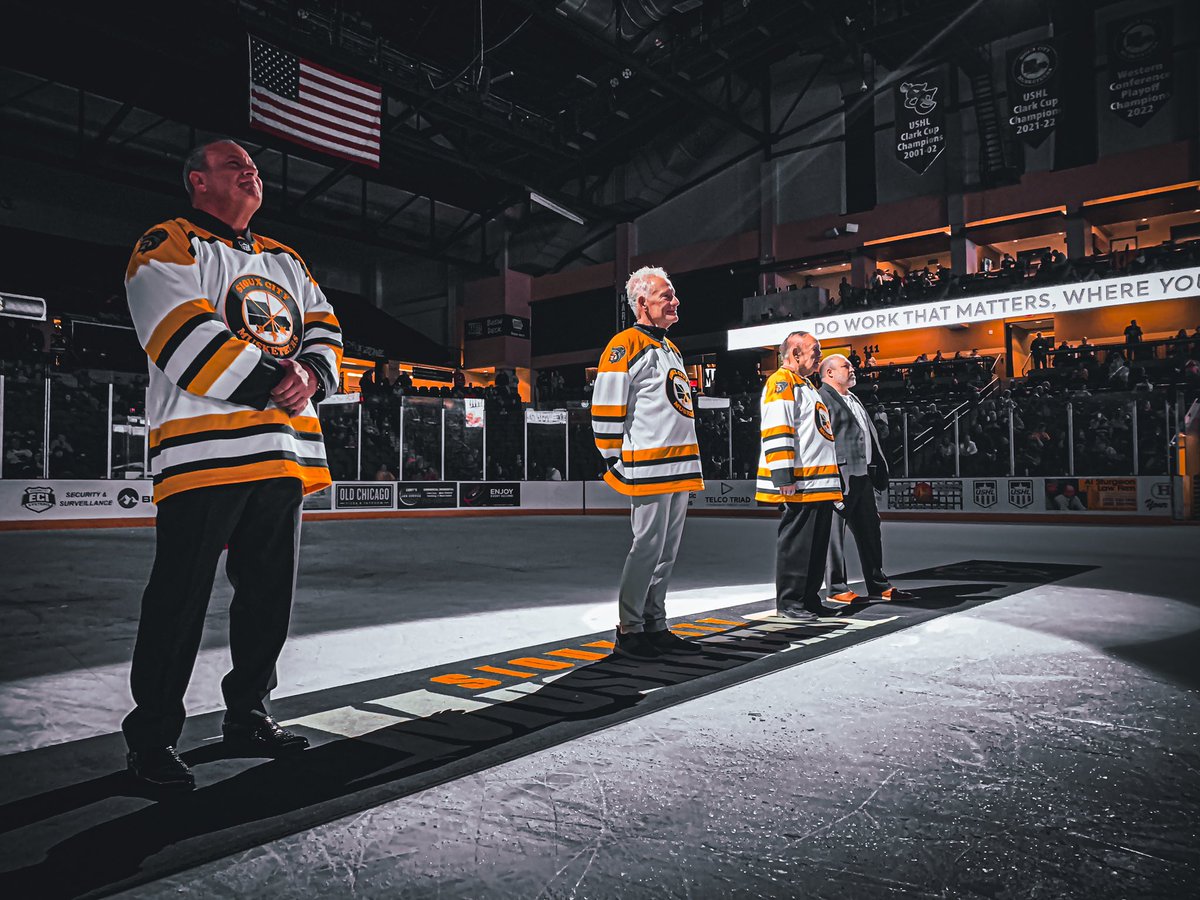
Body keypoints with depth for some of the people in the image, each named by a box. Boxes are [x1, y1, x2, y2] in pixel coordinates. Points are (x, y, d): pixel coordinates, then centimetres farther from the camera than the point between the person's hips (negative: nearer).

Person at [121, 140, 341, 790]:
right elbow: (185, 334, -14)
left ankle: (247, 715, 26)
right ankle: (151, 739, 9)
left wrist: (311, 372, -6)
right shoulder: (167, 246, 2)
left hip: (284, 452, 7)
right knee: (180, 597, -4)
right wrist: (270, 381, -17)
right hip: (204, 448, -7)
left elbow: (322, 329, 16)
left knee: (270, 594, 12)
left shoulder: (286, 262, 24)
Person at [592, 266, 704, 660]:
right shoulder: (625, 345, -8)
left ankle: (655, 627, 21)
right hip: (648, 468, -9)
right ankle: (629, 632, 5)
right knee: (647, 547, -6)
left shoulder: (671, 349, 22)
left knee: (667, 551, 12)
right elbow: (606, 410, -13)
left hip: (680, 470, 9)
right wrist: (615, 462, -11)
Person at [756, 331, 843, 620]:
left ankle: (809, 598, 20)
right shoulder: (781, 382, -8)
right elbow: (776, 432, -18)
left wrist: (832, 480, 27)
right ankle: (788, 601, 3)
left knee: (817, 544, 12)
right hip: (799, 485, -10)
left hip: (820, 483, 10)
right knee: (795, 543, -5)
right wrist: (784, 477, -24)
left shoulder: (806, 386, 25)